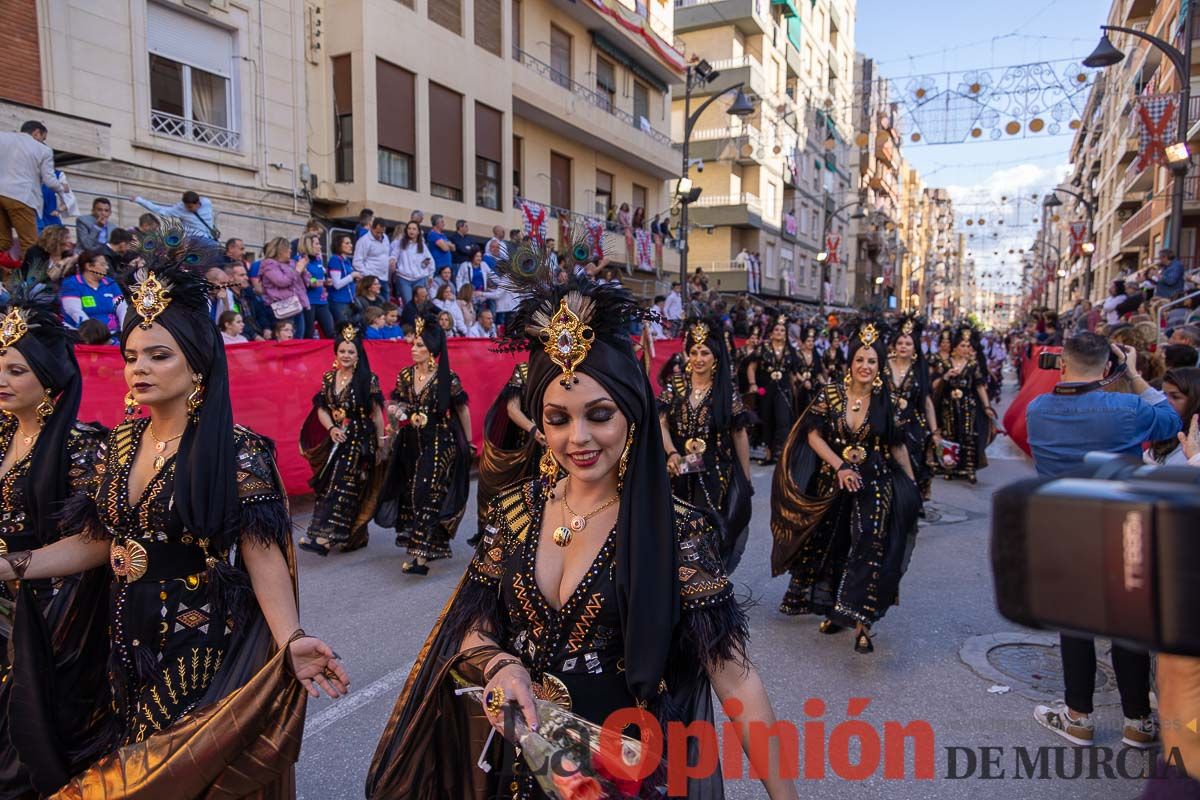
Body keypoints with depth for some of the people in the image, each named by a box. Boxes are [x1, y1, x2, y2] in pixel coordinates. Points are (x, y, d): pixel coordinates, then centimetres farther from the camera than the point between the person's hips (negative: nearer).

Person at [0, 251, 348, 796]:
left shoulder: (236, 452, -18)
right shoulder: (122, 442, 2)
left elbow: (262, 554, -21)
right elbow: (102, 541, 8)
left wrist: (290, 640, -33)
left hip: (202, 654, -6)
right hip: (129, 649, 6)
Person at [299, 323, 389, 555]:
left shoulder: (368, 379, -6)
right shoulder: (328, 378, 7)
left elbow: (376, 413, -4)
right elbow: (321, 409, 9)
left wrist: (381, 443, -3)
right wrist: (331, 428, -9)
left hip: (360, 440, -5)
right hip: (335, 439, 5)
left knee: (343, 487, -8)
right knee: (329, 486, 7)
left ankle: (325, 536, -10)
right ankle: (353, 537, 18)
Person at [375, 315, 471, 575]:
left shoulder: (447, 377, -10)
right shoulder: (405, 376, 4)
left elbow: (462, 410, -2)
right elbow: (397, 405, 14)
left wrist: (468, 443, 4)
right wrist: (395, 412, -10)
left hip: (441, 444, -5)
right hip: (411, 444, 6)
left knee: (429, 495, -10)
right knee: (411, 494, 10)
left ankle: (420, 554, -11)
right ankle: (428, 546, 26)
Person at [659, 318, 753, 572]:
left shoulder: (727, 392, -3)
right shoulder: (674, 386, 2)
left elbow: (739, 435, 1)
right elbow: (661, 423, -4)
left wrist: (746, 479, 1)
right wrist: (672, 453, -23)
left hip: (715, 473, -1)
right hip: (680, 471, 2)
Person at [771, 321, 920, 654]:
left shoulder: (886, 401, -3)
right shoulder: (831, 393, -4)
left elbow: (897, 445, 5)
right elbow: (814, 435, -6)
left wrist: (911, 485, 9)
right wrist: (839, 467, -16)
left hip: (874, 484, -2)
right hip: (833, 482, 2)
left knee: (869, 547, -15)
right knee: (832, 548, 13)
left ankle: (861, 621, -13)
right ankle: (835, 608, 33)